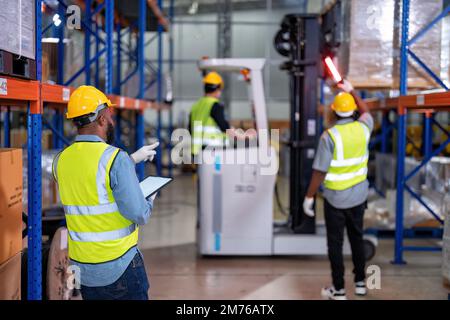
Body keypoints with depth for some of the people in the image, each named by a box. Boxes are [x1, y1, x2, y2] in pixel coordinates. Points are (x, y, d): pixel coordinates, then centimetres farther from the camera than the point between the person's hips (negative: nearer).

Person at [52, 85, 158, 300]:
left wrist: (133, 159, 27)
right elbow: (139, 215, -20)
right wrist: (149, 202, 2)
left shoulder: (60, 161, 2)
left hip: (81, 269, 6)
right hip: (119, 267, -6)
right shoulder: (115, 157, -18)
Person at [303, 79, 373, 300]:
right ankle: (360, 282, 29)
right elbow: (366, 112, 22)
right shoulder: (363, 128, -4)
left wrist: (309, 197, -9)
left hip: (335, 199, -5)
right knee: (357, 238, 19)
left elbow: (319, 171, -19)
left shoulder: (330, 136, -18)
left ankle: (339, 290, 11)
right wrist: (351, 90, 31)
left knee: (335, 243, 5)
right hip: (359, 196, 5)